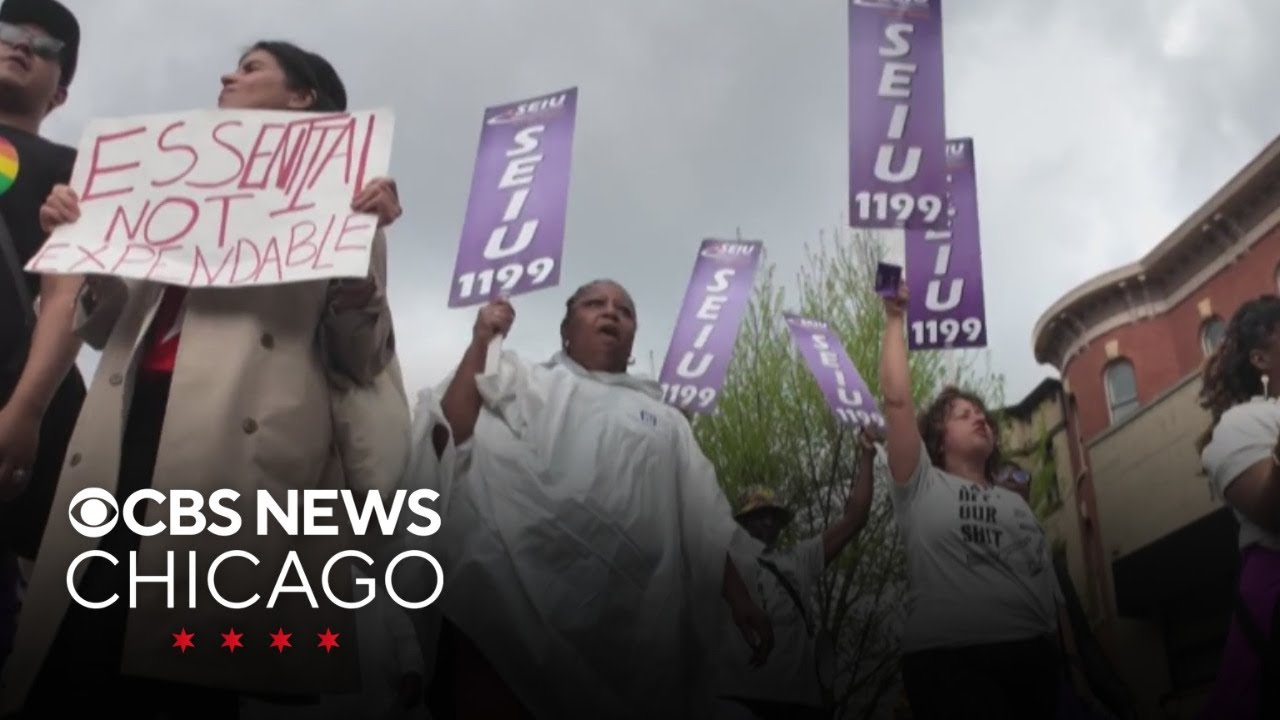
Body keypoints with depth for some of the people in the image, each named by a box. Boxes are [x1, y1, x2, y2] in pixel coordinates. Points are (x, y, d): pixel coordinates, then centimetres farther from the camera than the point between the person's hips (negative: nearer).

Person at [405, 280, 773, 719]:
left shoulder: (663, 419, 26)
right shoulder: (524, 386, 18)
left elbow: (707, 520, 20)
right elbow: (448, 443, 3)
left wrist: (740, 600, 9)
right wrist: (481, 345, 4)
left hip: (624, 622, 3)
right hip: (511, 605, -2)